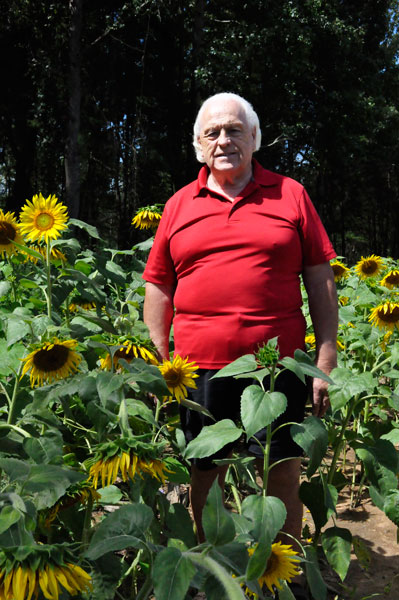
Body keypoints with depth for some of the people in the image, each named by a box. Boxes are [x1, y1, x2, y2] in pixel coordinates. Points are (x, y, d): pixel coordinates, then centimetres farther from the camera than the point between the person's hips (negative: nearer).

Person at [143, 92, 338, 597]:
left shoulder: (291, 195, 7)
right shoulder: (178, 206, 10)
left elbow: (320, 281, 5)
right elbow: (158, 290, 11)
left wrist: (326, 363, 0)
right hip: (200, 367, 1)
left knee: (284, 478, 8)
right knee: (203, 479, 11)